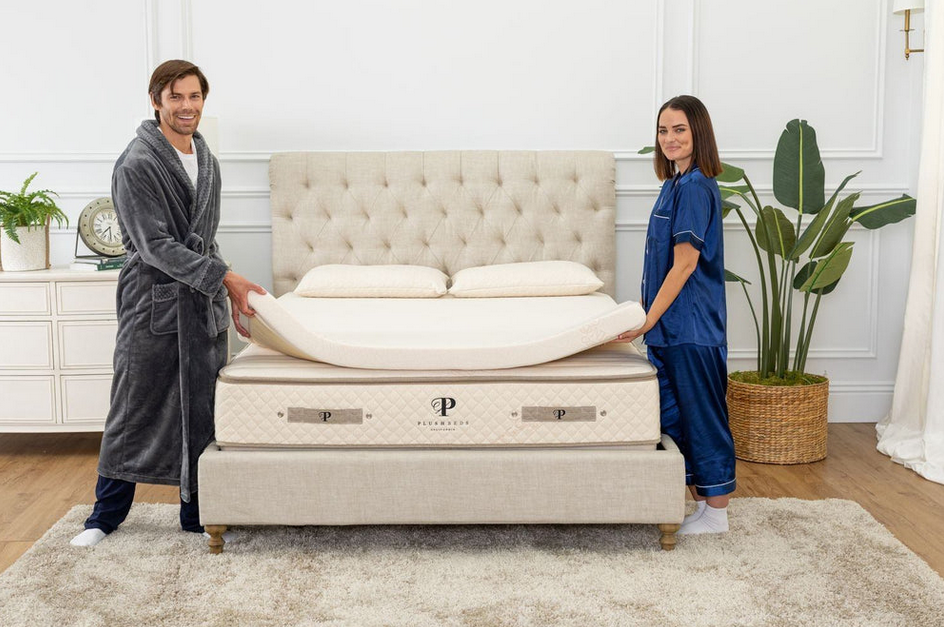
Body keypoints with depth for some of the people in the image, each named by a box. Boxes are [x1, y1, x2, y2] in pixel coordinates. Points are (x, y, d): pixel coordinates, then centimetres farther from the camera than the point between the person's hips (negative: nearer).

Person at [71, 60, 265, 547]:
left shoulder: (207, 162, 12)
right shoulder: (136, 165, -12)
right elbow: (156, 246, -18)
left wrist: (228, 294, 13)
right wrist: (225, 277, -22)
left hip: (203, 307, 6)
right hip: (153, 306, -6)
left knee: (202, 414, 9)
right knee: (134, 413, 4)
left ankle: (198, 514, 20)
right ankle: (107, 512, 21)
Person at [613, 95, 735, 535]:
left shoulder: (694, 186, -15)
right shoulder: (677, 184, 14)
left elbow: (685, 263, -19)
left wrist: (649, 319, -18)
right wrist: (646, 311, 18)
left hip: (691, 325, -10)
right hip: (671, 325, 10)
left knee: (702, 414, 0)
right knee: (676, 415, 14)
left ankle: (716, 513, 12)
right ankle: (701, 500, 25)